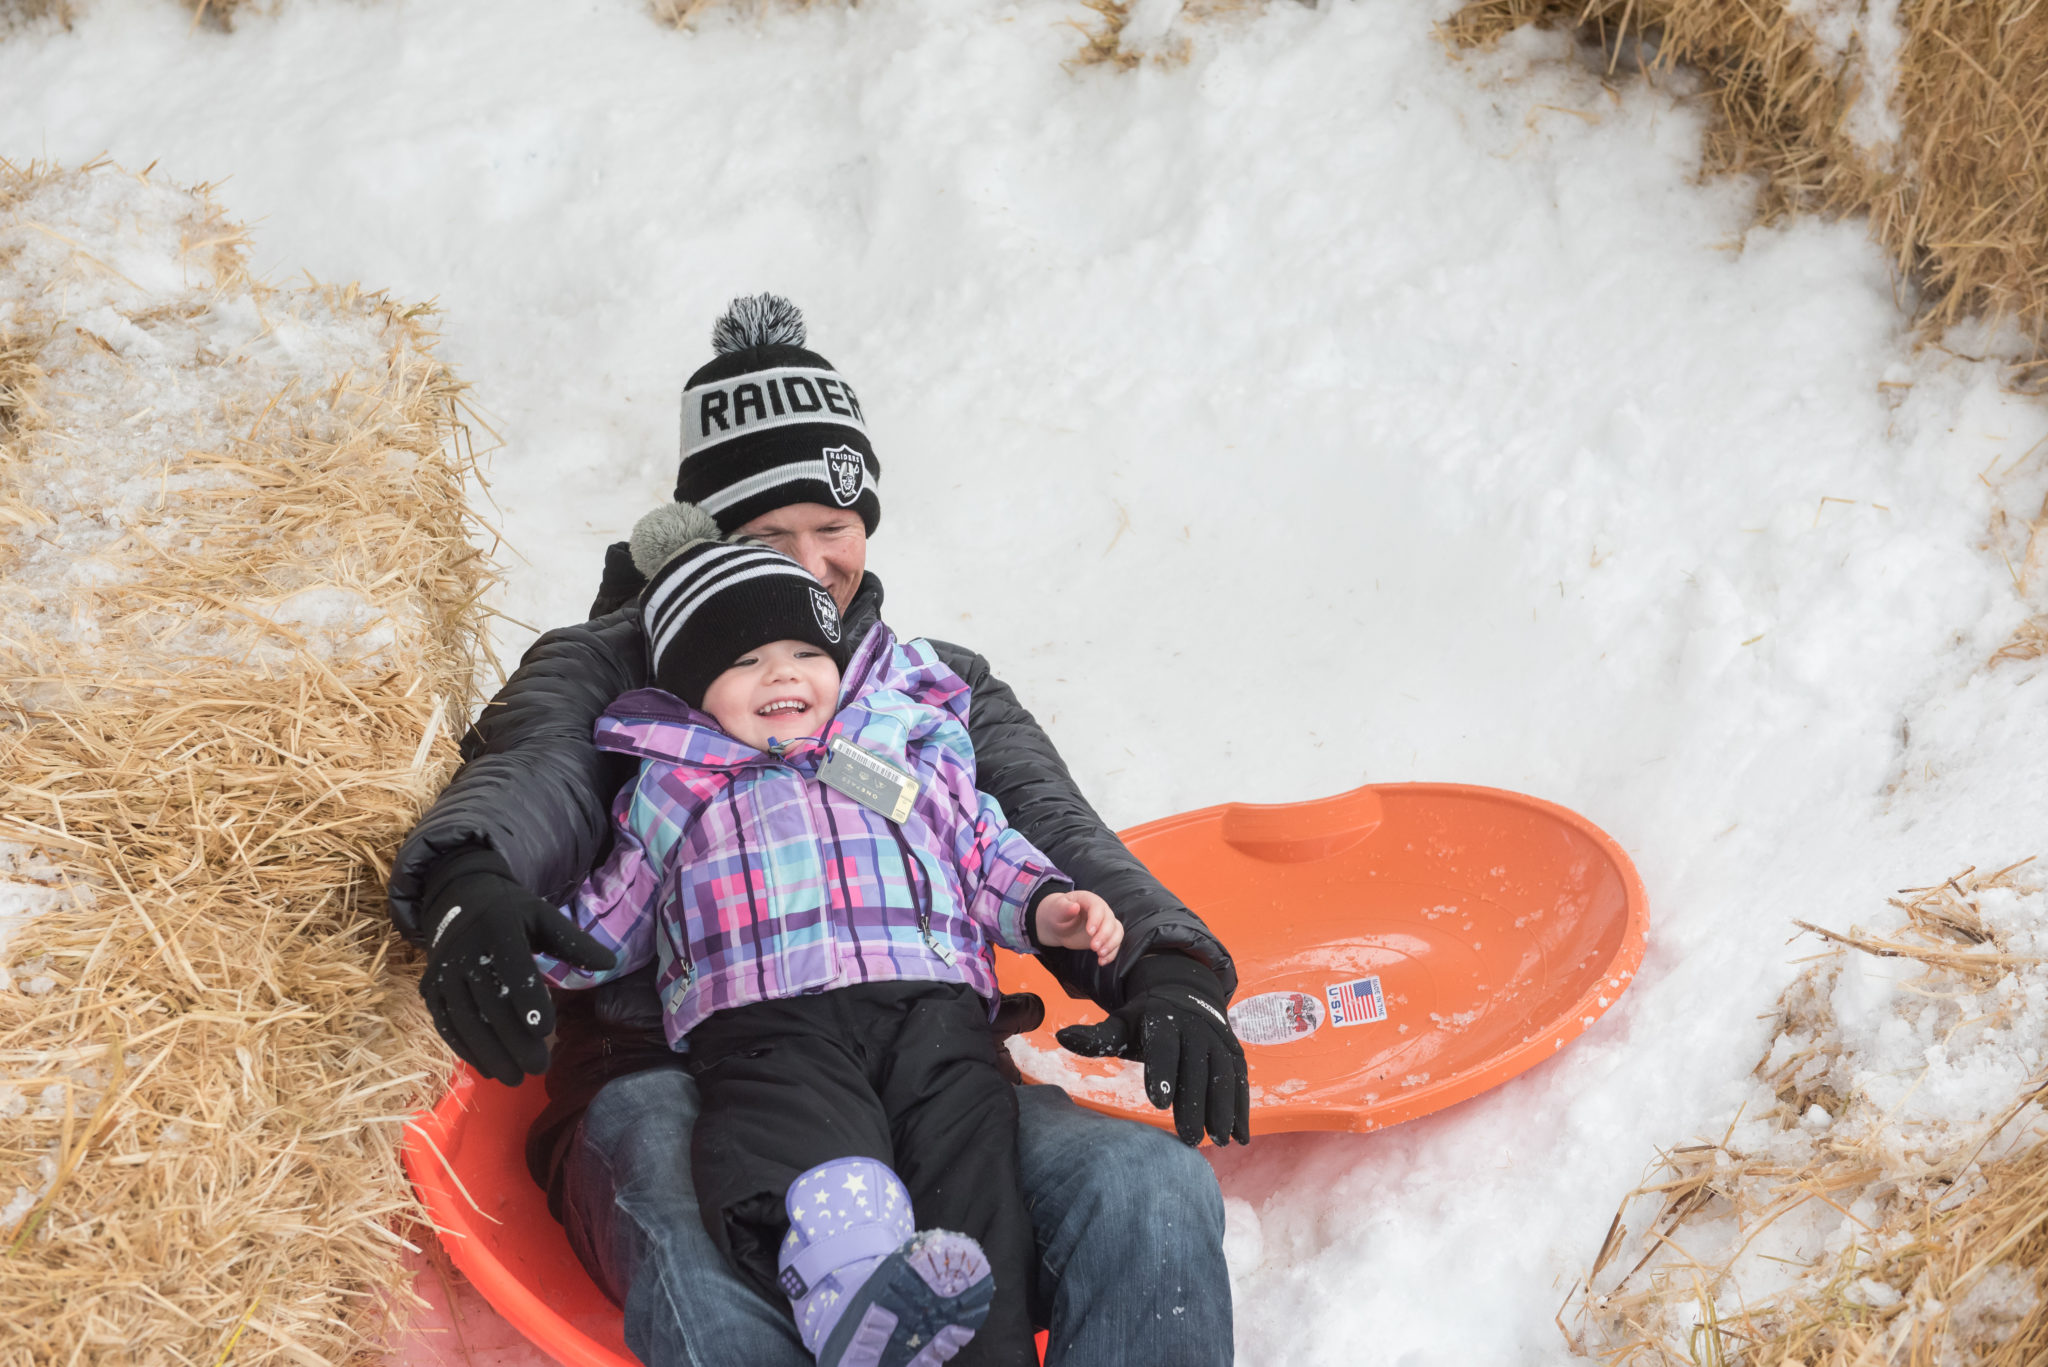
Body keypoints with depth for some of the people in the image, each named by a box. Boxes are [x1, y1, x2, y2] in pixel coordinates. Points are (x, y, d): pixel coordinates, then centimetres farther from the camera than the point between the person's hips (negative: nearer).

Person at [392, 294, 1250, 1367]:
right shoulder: (614, 668, 18)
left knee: (1153, 1193, -28)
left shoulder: (944, 688, 26)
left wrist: (1168, 971, -12)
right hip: (669, 1083, -3)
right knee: (707, 1255, -40)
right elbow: (528, 781, -2)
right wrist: (469, 889, -30)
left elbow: (1054, 836, 12)